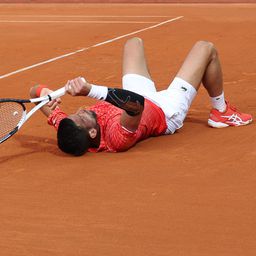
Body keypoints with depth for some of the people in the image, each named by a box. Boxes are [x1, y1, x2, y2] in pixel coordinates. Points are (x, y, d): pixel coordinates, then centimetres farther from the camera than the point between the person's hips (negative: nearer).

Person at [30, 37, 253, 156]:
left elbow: (34, 91, -27)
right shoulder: (119, 138, -49)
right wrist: (89, 90, -72)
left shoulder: (68, 131, -32)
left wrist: (43, 92, -50)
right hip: (167, 112, -6)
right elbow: (136, 104, -66)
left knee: (134, 42, 27)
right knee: (206, 48, 1)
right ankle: (221, 112, 28)